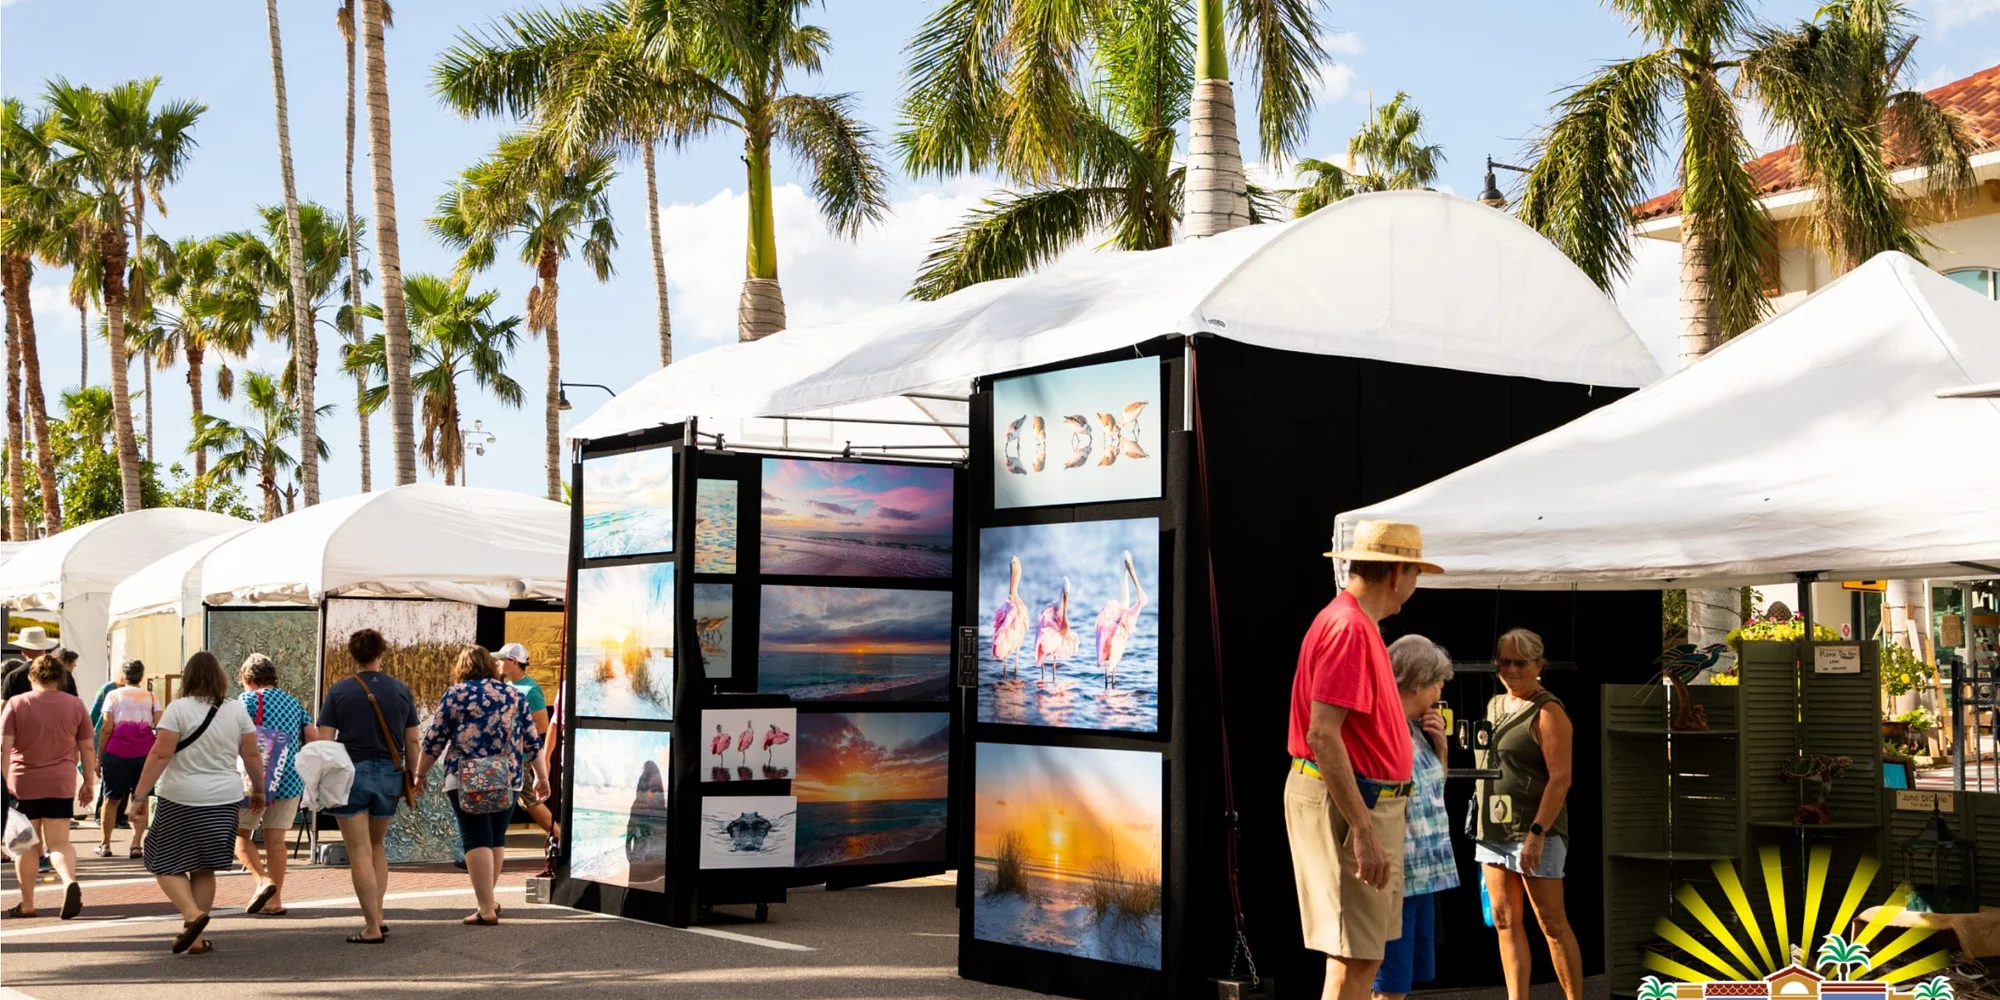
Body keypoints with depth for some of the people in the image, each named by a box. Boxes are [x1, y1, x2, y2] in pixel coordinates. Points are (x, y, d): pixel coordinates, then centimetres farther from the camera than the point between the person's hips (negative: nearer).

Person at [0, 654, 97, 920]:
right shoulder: (75, 705, 4)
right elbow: (87, 748, 6)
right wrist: (89, 782, 13)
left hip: (24, 783, -1)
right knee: (59, 841, 2)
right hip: (61, 783, 1)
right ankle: (70, 881, -25)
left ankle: (27, 903, 15)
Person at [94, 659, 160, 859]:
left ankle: (104, 844, 15)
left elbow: (106, 728, -3)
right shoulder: (150, 696, 12)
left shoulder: (113, 695, 6)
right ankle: (136, 845, -2)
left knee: (111, 799, 9)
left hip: (117, 751, -1)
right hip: (145, 752, 1)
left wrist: (99, 755, 0)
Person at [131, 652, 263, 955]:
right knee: (204, 868, 12)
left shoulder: (179, 709, -9)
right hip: (225, 800, 4)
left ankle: (192, 914, -15)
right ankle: (195, 938, 13)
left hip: (182, 799, -4)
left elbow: (160, 755, -12)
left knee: (166, 864, 7)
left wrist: (140, 796, -8)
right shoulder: (237, 710, 4)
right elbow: (252, 755, 9)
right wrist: (258, 790, 23)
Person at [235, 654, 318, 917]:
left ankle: (263, 880, -12)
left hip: (257, 780, -5)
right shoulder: (293, 703, 15)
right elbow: (314, 739, 11)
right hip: (290, 781, 5)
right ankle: (275, 900, 7)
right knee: (276, 840, 8)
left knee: (239, 834, 8)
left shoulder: (249, 699, -2)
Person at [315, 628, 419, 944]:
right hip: (389, 776, 3)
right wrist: (413, 777, 16)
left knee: (360, 853, -1)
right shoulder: (401, 690, 4)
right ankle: (376, 917, 16)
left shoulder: (338, 692, -3)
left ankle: (372, 928, -5)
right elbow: (412, 740, 6)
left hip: (351, 775, -3)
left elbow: (325, 741, -6)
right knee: (377, 847, 19)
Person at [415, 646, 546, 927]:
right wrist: (542, 777, 19)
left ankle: (487, 909, -11)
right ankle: (489, 899, 26)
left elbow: (434, 739, 2)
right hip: (508, 777, 4)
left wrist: (421, 773, 13)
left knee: (476, 839, -5)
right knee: (497, 838, 16)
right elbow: (532, 740, 13)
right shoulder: (512, 694, 13)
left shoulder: (456, 694, 3)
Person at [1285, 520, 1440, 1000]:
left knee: (1364, 950, 15)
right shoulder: (1348, 628, -18)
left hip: (1365, 802, 11)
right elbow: (1322, 735, -25)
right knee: (1355, 955, -8)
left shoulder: (1361, 625, 15)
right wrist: (1363, 830, -27)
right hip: (1347, 802, -11)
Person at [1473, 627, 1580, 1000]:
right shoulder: (1494, 706, 14)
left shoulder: (1547, 713, -9)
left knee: (1552, 924, -3)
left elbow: (1560, 779, -16)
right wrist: (1480, 824, 18)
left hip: (1534, 830, -8)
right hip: (1494, 829, 8)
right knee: (1505, 922, 5)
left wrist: (1537, 833, -22)